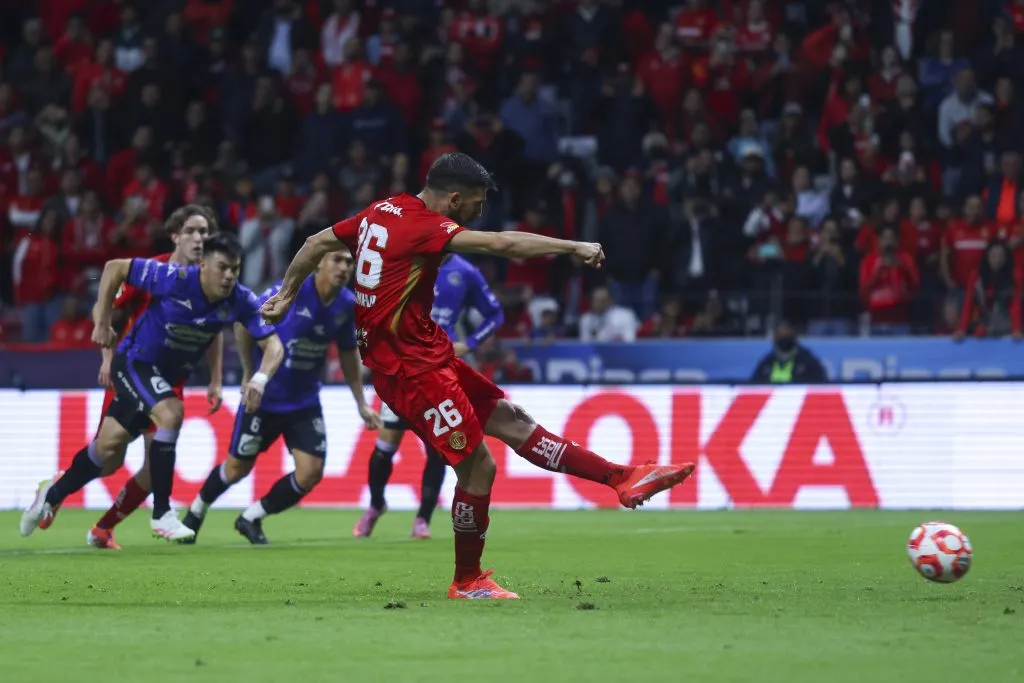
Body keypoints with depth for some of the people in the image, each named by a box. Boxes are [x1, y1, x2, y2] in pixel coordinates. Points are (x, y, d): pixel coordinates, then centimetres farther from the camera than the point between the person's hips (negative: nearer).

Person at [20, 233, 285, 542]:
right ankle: (161, 514, -20)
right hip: (135, 362, -5)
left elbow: (273, 344, -19)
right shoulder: (175, 279, -29)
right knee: (171, 414, -31)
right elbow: (114, 268, -18)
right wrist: (102, 323, -16)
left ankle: (52, 495, 37)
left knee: (109, 453, 11)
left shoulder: (240, 301, -19)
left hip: (168, 375, 5)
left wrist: (260, 379, -39)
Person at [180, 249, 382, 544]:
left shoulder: (346, 305, -4)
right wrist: (250, 373, -3)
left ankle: (251, 519, 14)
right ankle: (195, 513, 36)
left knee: (311, 471, -9)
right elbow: (244, 325, -10)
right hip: (264, 398, -4)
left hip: (305, 403, 5)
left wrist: (361, 404, 13)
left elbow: (348, 354, 12)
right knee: (237, 468, 7)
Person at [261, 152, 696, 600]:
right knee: (478, 465, -5)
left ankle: (623, 479, 10)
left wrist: (286, 294, 25)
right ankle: (467, 582, 8)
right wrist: (573, 248, -26)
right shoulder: (423, 226, -19)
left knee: (511, 421, 9)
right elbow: (501, 244, -28)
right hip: (412, 366, -10)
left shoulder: (383, 211, 8)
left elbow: (317, 243, 16)